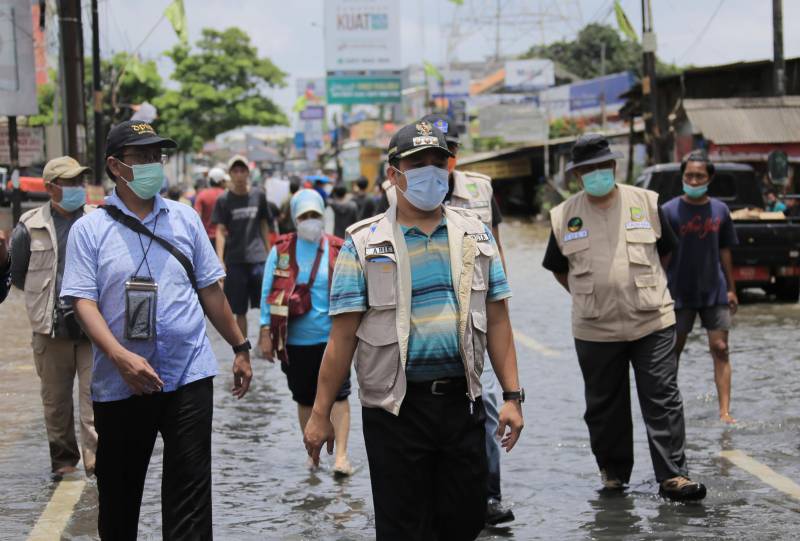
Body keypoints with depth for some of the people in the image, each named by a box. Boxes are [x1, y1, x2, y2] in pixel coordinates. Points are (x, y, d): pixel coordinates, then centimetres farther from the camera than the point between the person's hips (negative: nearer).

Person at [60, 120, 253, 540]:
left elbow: (210, 289, 15)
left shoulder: (185, 219, 8)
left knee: (189, 497, 0)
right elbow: (84, 302, -10)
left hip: (188, 377, 2)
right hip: (120, 384, -1)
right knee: (118, 497, 11)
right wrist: (121, 357, -24)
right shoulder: (89, 230, -2)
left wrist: (240, 348, 15)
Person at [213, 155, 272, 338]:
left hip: (258, 258, 1)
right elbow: (220, 231, -3)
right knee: (240, 311, 6)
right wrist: (220, 260, -12)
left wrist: (269, 252, 13)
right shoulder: (224, 200, 1)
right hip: (234, 260, -1)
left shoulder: (258, 195, 6)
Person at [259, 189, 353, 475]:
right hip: (294, 340, 1)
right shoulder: (281, 251, 1)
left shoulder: (338, 250, 0)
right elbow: (267, 293, 4)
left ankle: (341, 455, -6)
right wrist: (266, 332, 0)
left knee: (338, 395, -7)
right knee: (304, 398, 12)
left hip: (331, 337, -1)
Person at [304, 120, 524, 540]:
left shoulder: (475, 236, 9)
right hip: (396, 409, -3)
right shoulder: (364, 244, -2)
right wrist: (320, 415, -6)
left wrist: (512, 396, 2)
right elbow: (342, 337, -4)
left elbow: (497, 321, 9)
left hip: (462, 403, 3)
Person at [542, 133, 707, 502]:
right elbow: (558, 269, 16)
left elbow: (665, 250, 17)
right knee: (605, 407, 9)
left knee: (663, 401, -5)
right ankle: (613, 472, 24)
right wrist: (589, 296, 12)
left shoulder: (646, 203, 3)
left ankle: (673, 476, -4)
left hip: (652, 323, -1)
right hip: (595, 330, 1)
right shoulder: (563, 216, 3)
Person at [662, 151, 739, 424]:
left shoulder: (720, 210, 3)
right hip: (680, 294, -2)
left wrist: (731, 288, 11)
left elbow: (724, 251, 11)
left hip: (715, 292, 2)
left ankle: (725, 412, -3)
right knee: (674, 350, 8)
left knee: (720, 349, -3)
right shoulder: (669, 211, -7)